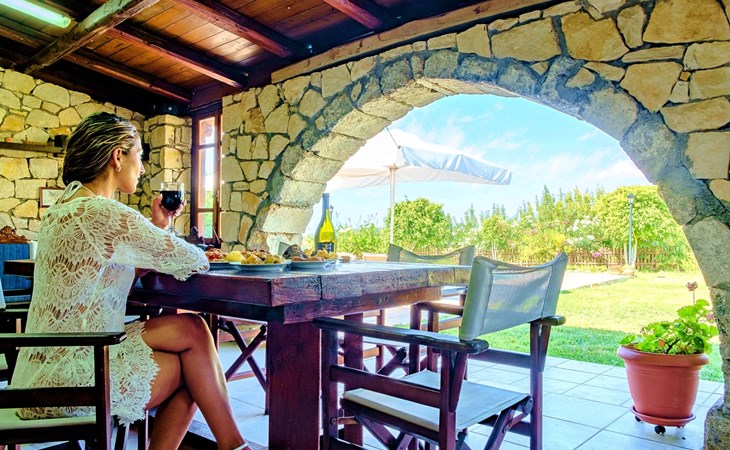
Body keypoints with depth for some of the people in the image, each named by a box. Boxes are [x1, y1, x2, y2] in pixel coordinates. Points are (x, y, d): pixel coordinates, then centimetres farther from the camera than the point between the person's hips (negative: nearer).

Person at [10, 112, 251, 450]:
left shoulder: (67, 207, 11)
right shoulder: (104, 214, -21)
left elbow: (122, 267, 16)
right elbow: (191, 260, -16)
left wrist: (158, 226, 8)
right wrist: (199, 258, 6)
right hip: (68, 377, -9)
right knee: (192, 332, -3)